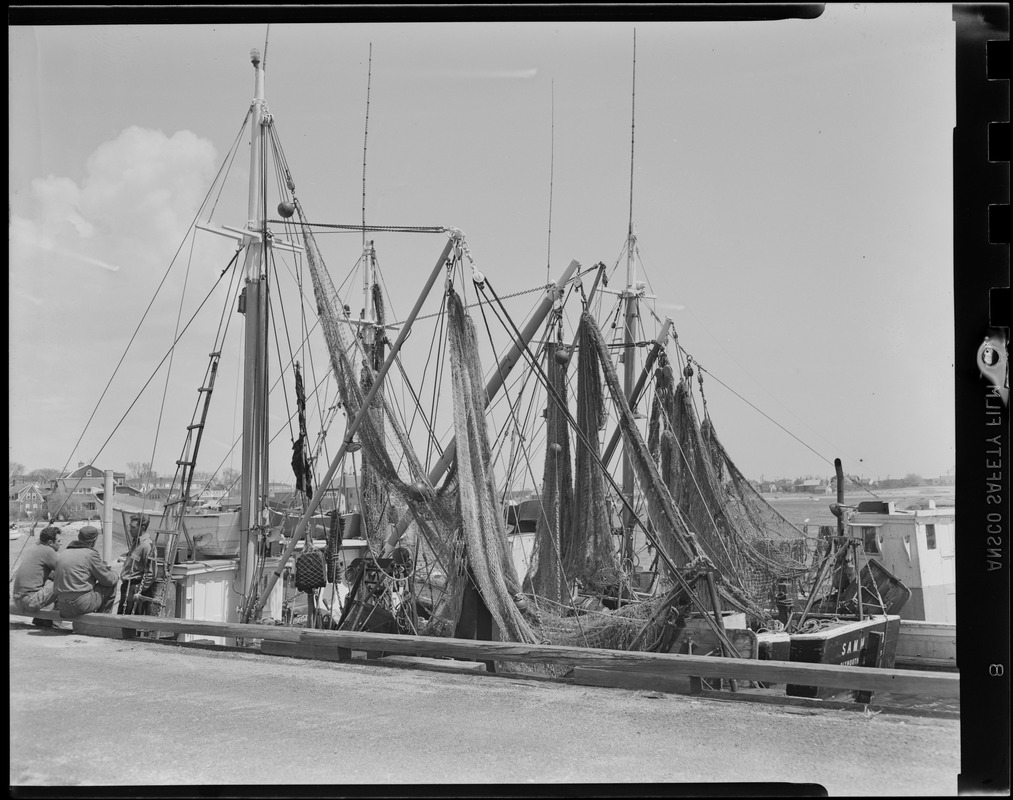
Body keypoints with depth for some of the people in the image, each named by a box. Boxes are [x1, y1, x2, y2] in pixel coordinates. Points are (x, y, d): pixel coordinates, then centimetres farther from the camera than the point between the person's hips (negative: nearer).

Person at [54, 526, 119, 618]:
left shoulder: (62, 553, 11)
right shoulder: (90, 553, -9)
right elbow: (107, 579, -3)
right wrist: (114, 574, 23)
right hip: (82, 606, -7)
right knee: (112, 584, 8)